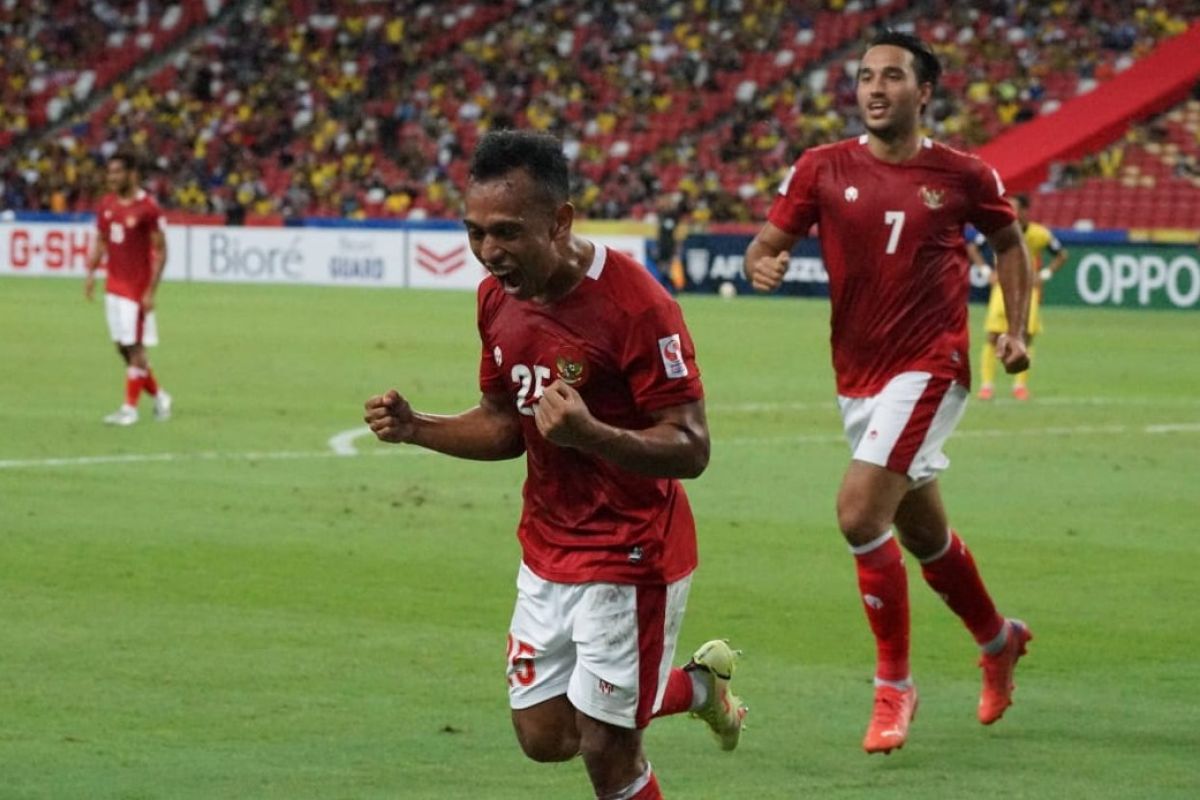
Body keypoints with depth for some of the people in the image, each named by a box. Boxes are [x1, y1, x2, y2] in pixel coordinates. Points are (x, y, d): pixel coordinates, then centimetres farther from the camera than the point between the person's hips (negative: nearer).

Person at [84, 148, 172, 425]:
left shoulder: (148, 208, -14)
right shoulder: (106, 204, 6)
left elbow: (160, 251, -12)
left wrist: (150, 292, -15)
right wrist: (91, 272, 5)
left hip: (137, 287, -7)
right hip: (114, 285, 7)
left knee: (134, 347, -3)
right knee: (123, 347, 9)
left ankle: (130, 408, 3)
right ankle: (158, 396, 22)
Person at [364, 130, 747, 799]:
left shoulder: (634, 304, -24)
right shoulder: (499, 298, 0)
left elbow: (690, 450, -23)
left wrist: (589, 434, -39)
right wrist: (416, 428, -4)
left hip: (629, 556, -7)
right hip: (548, 551, 8)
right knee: (544, 736, 13)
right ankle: (698, 684, 35)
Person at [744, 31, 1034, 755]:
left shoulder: (962, 175, -4)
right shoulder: (822, 170, 0)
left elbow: (1009, 241, 13)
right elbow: (770, 241, -1)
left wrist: (1017, 328, 3)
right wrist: (763, 262, -25)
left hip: (929, 368, -4)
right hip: (858, 376, 4)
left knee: (860, 513, -19)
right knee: (924, 534, 17)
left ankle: (894, 687, -5)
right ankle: (998, 640, 45)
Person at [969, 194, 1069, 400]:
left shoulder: (1040, 234, -9)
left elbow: (1061, 255, 7)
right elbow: (972, 248, 7)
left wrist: (1044, 275, -5)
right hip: (1003, 288, 0)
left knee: (1026, 336, -5)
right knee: (993, 336, -8)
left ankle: (1021, 385, 8)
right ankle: (987, 384, 1)